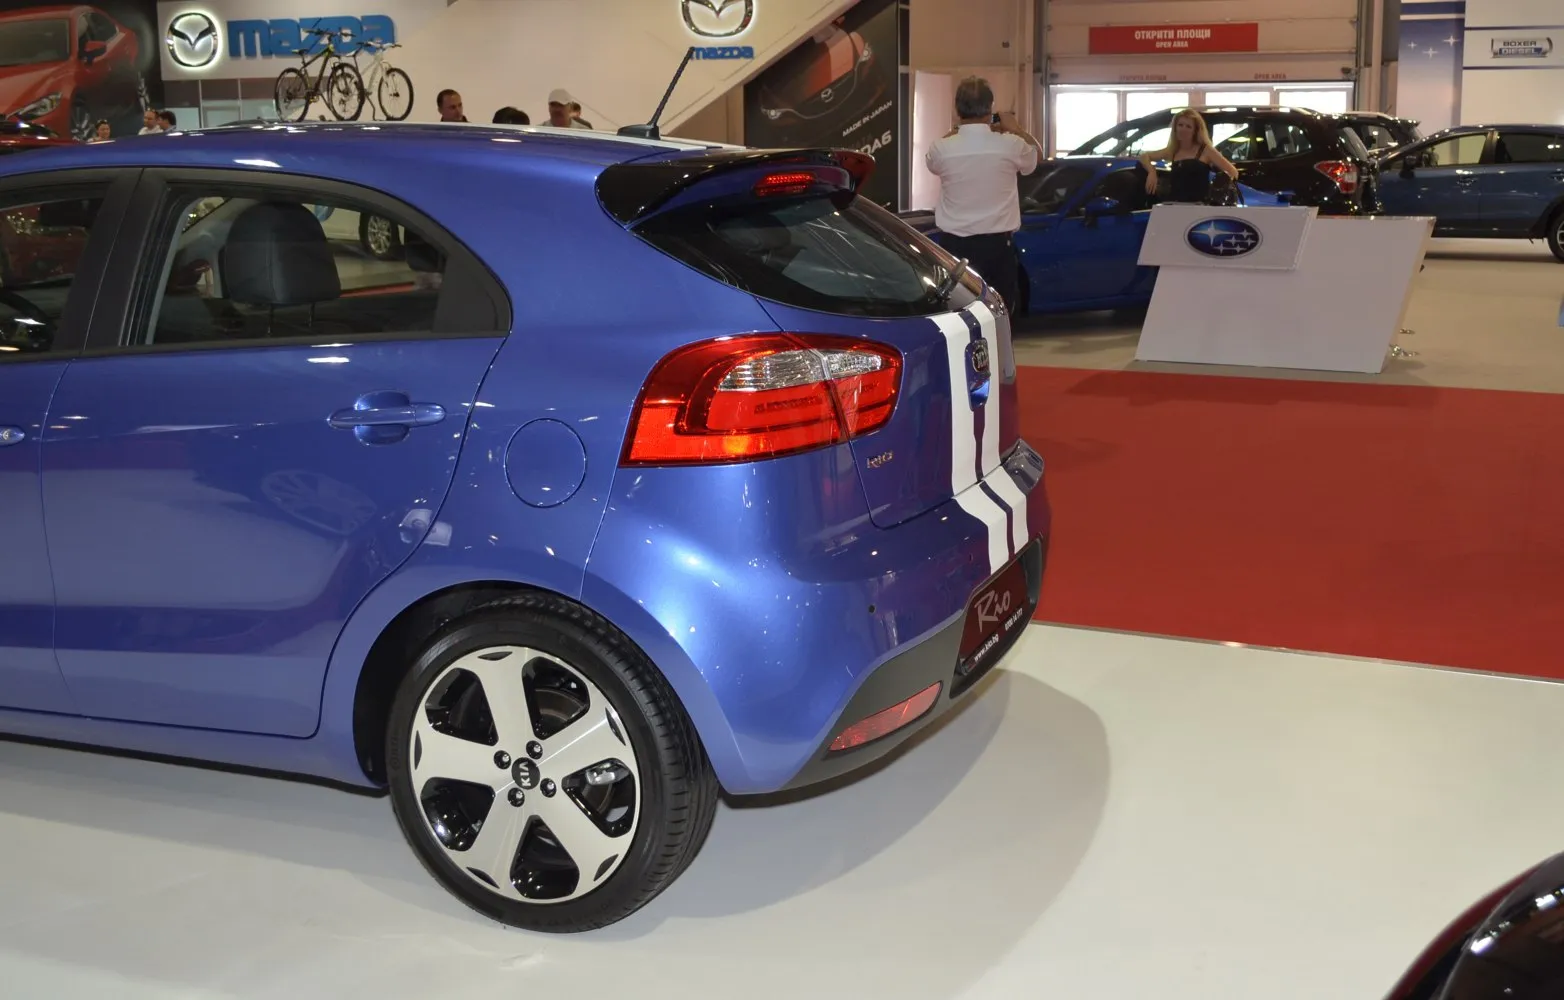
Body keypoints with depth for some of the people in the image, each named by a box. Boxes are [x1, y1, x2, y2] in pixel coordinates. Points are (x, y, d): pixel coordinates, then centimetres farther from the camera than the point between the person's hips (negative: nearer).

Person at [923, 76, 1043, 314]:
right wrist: (1016, 129, 29)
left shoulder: (943, 148, -9)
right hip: (997, 244, 0)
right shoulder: (1010, 145, -9)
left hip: (955, 245, 0)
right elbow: (1037, 152, 15)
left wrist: (958, 130, 23)